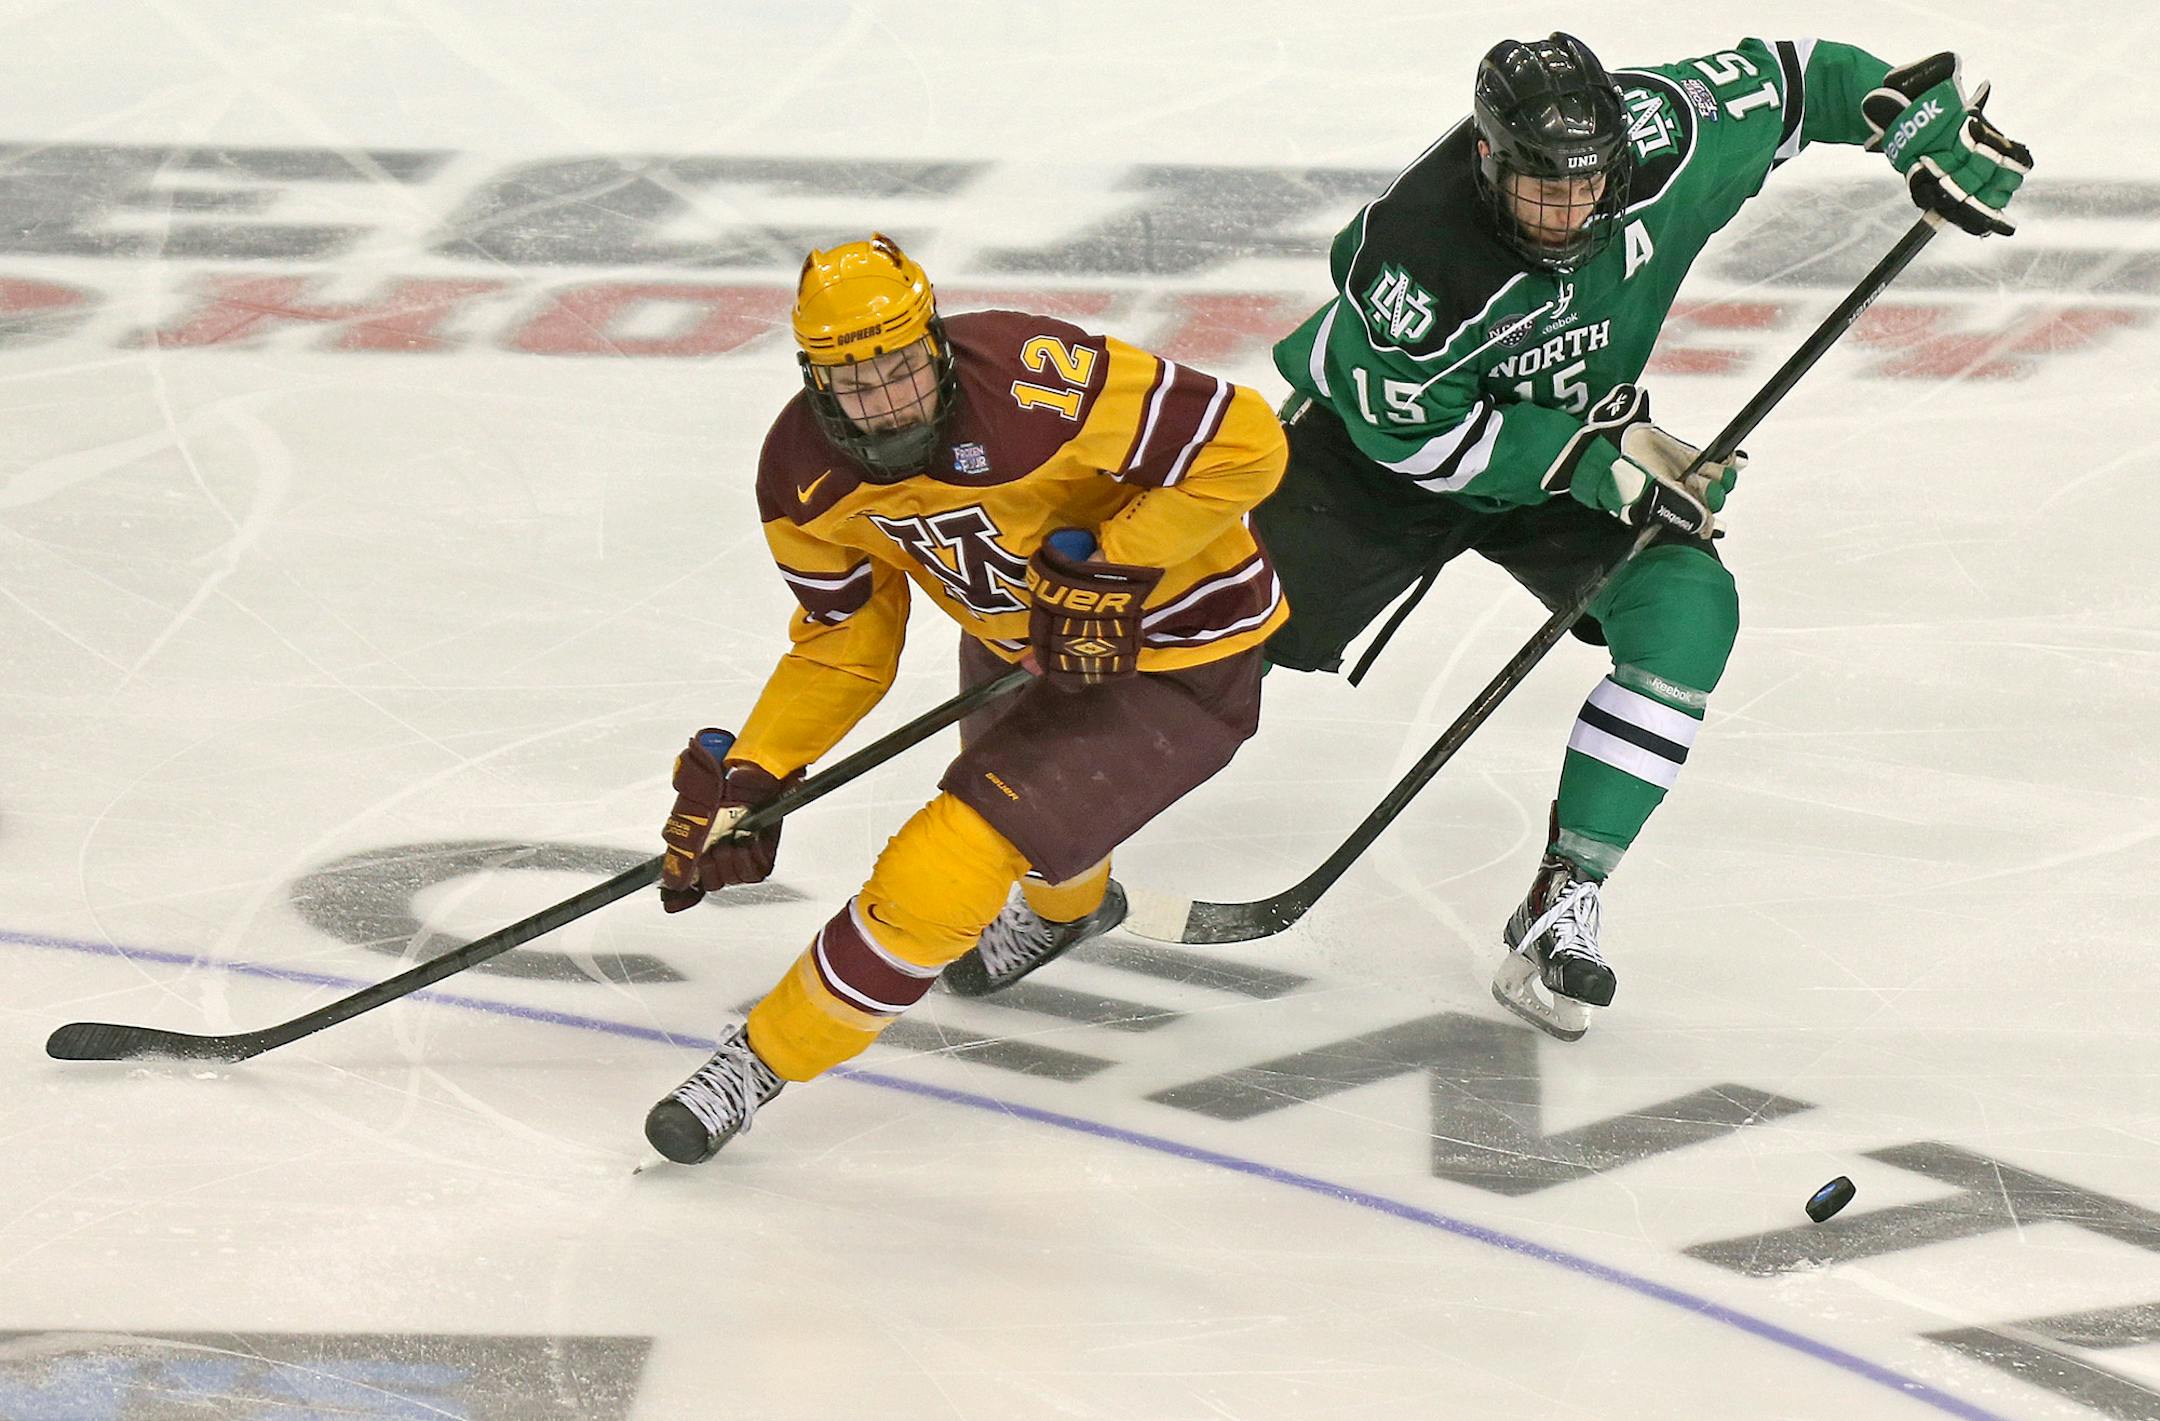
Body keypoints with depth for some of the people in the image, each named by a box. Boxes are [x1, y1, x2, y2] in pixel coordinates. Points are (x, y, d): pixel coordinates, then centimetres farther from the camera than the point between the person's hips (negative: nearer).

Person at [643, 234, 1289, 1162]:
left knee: (956, 855, -18)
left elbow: (1244, 442, -27)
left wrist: (1113, 569, -28)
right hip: (1020, 642, 8)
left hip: (1172, 660, -7)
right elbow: (842, 645, 0)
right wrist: (747, 777, -9)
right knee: (1005, 773, 36)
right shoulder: (804, 477, -14)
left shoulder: (1036, 382, -35)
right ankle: (1068, 905, 73)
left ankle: (769, 1056, 0)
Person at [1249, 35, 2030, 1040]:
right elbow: (1420, 433, -26)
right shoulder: (1418, 247, -37)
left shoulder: (1664, 137, -27)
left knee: (1687, 613, -21)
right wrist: (1593, 458, -30)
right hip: (1382, 438, -3)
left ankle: (1561, 907, -17)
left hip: (1586, 439, 3)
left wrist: (1924, 128, -10)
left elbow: (1786, 76, -7)